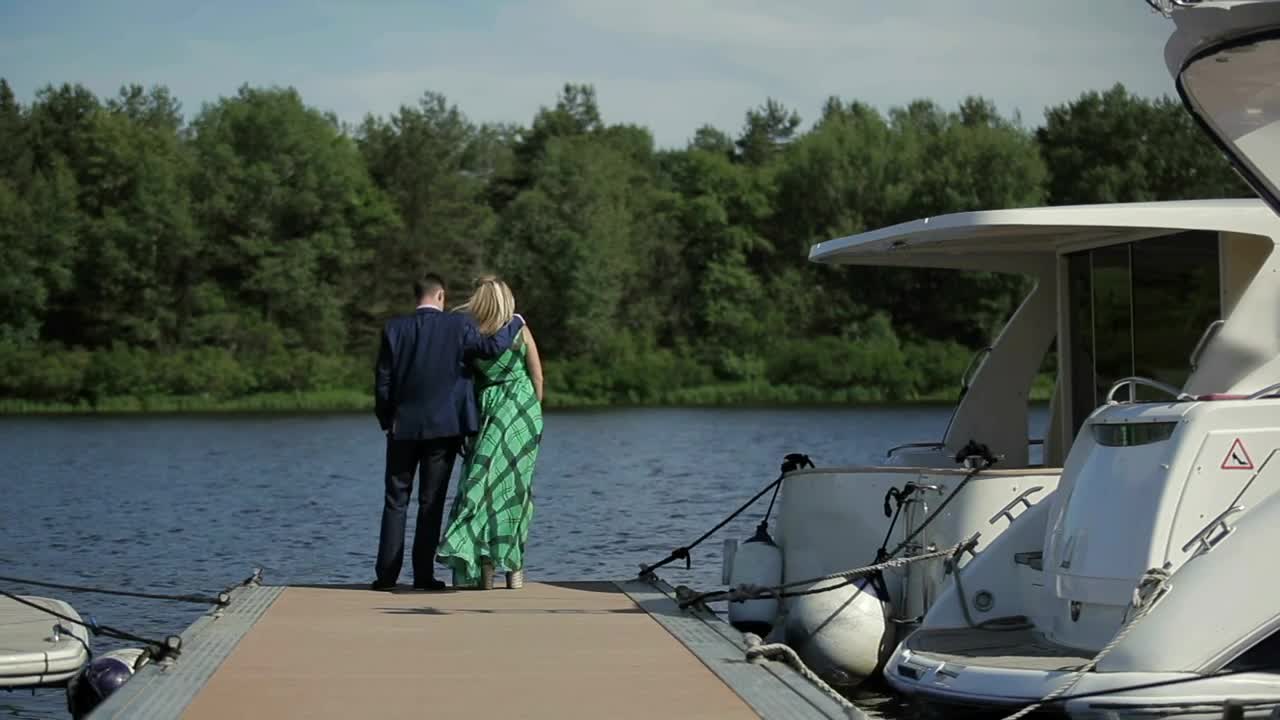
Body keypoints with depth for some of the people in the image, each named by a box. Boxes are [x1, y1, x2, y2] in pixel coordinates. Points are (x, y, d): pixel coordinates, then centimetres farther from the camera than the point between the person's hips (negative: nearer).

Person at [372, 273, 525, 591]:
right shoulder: (458, 325, -7)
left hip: (403, 426, 1)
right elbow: (491, 346, -15)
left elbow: (382, 382, 0)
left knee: (396, 501, 8)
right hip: (444, 426, -1)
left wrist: (386, 421, 10)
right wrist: (515, 323, 2)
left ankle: (386, 574, 3)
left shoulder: (395, 329, -1)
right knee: (431, 502, 5)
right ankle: (423, 574, 2)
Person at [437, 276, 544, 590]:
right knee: (514, 487, 6)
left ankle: (485, 569, -8)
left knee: (484, 484, 1)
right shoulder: (519, 330, -1)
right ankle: (514, 568, 5)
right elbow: (537, 376, 1)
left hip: (488, 411, -1)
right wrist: (534, 413, 14)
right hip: (522, 408, 1)